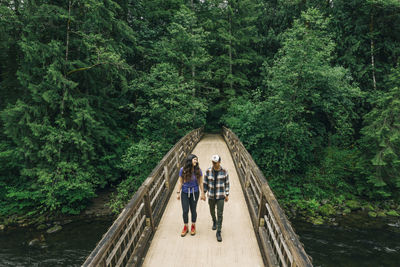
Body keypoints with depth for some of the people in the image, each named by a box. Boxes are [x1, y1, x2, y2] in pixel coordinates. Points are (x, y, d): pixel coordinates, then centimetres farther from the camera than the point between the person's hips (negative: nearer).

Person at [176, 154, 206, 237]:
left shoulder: (198, 170, -10)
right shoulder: (183, 170, -12)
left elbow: (200, 182, -3)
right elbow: (180, 182, -3)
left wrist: (202, 193, -2)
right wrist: (178, 193, -3)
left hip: (194, 192, 0)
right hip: (185, 192, 0)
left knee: (193, 210, 11)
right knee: (185, 210, 4)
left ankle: (193, 226, 33)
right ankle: (185, 227, 26)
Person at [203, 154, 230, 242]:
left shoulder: (224, 171, -10)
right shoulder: (208, 171, -9)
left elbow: (227, 183, -1)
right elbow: (205, 183, 1)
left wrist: (227, 195, 0)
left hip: (220, 196, -2)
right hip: (211, 196, 2)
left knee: (220, 214, -6)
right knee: (212, 211, 21)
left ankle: (218, 232, 6)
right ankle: (214, 222, 52)